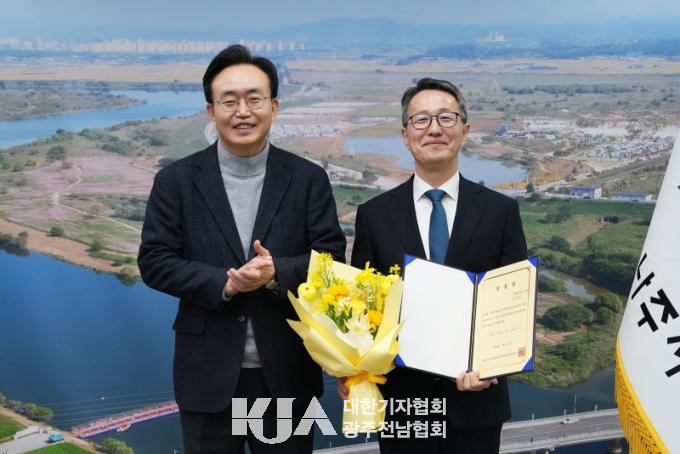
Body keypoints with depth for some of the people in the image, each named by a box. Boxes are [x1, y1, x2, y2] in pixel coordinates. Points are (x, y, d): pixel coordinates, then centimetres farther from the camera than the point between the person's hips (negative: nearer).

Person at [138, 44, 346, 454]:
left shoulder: (309, 178, 0)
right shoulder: (176, 181, -1)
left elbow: (331, 258, -3)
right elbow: (154, 261, -4)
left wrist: (276, 272, -21)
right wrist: (223, 283, -18)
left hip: (286, 372, 1)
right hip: (209, 374, 0)